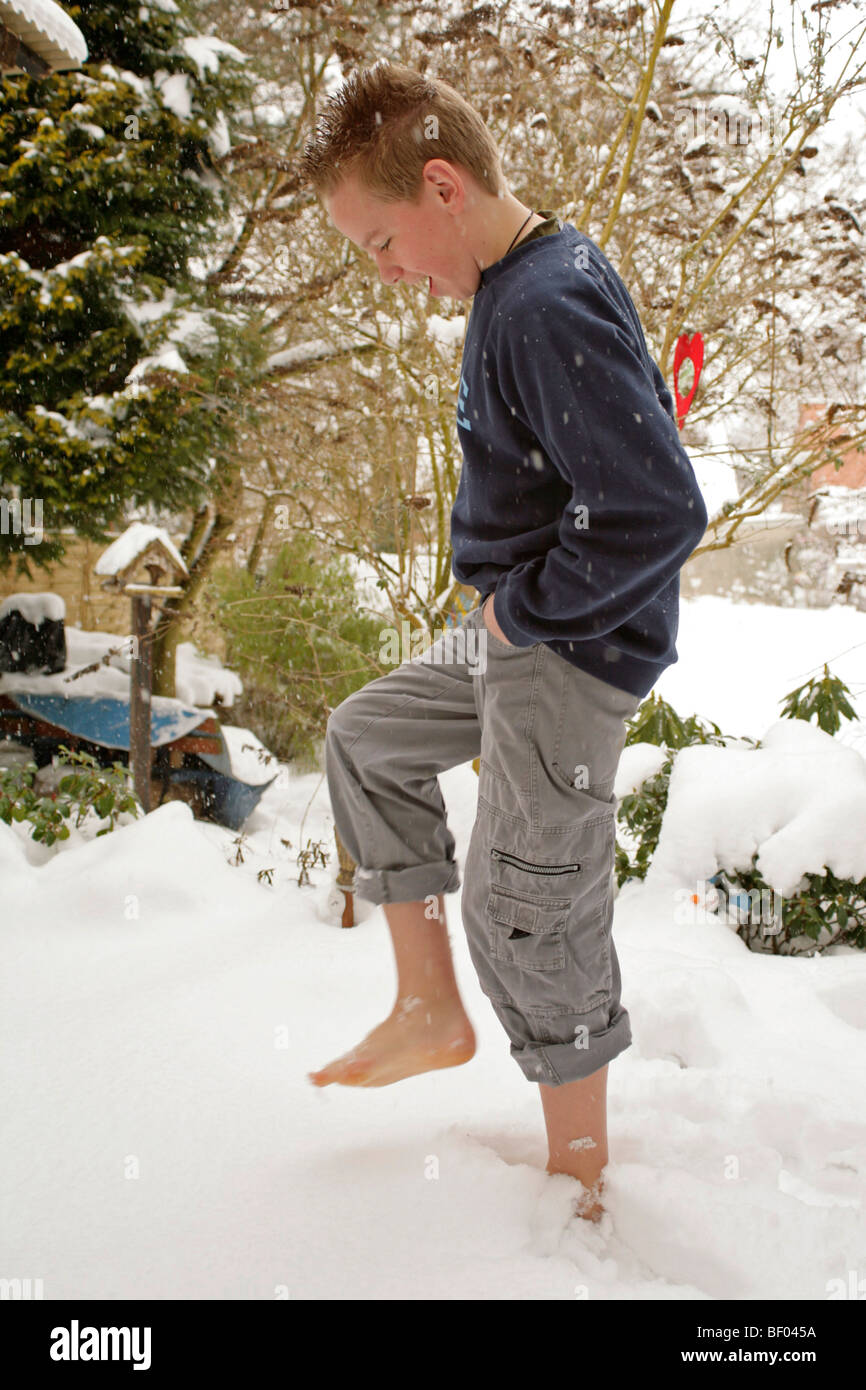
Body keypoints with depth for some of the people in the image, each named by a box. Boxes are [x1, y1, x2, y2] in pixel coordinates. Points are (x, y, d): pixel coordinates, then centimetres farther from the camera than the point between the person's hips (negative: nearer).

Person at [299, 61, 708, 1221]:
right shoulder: (518, 284, 9)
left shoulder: (549, 305, -23)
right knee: (366, 738, 20)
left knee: (525, 909, -1)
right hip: (517, 631, 10)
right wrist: (511, 595, 14)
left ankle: (581, 1186, 21)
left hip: (575, 651, -10)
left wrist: (527, 606, -15)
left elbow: (660, 509, -31)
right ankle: (432, 1009, 25)